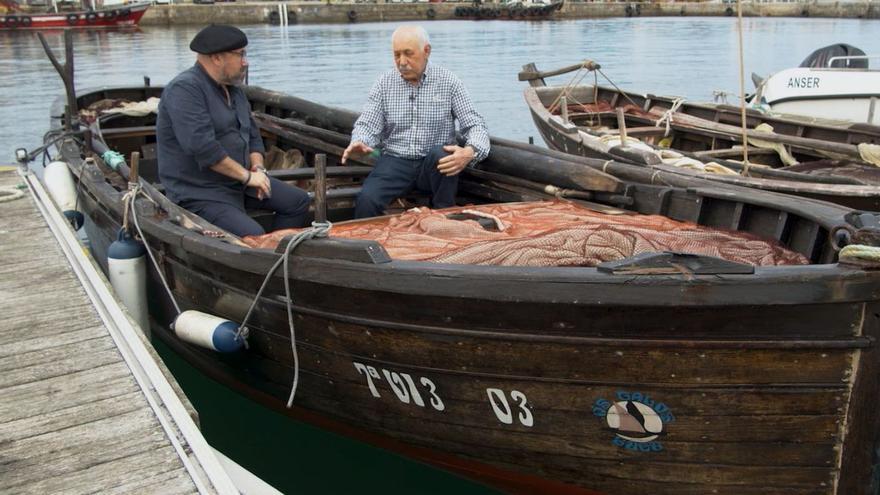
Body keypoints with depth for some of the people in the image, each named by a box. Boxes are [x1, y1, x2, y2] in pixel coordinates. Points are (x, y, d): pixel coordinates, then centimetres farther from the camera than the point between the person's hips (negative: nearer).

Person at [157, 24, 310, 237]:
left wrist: (258, 168, -1)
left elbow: (252, 135, 19)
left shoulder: (233, 89, 13)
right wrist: (247, 176, -22)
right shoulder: (185, 89, -17)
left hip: (238, 181, 9)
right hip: (199, 193, -9)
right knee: (253, 236, -29)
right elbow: (201, 146, -27)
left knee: (298, 201, 4)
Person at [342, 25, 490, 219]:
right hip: (395, 161, 0)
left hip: (434, 165, 0)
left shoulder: (448, 81, 0)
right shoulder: (385, 83, 6)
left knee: (440, 154, -36)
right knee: (366, 199, -29)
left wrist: (470, 152, -25)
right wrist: (359, 142, -21)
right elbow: (368, 124, 5)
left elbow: (475, 125, -3)